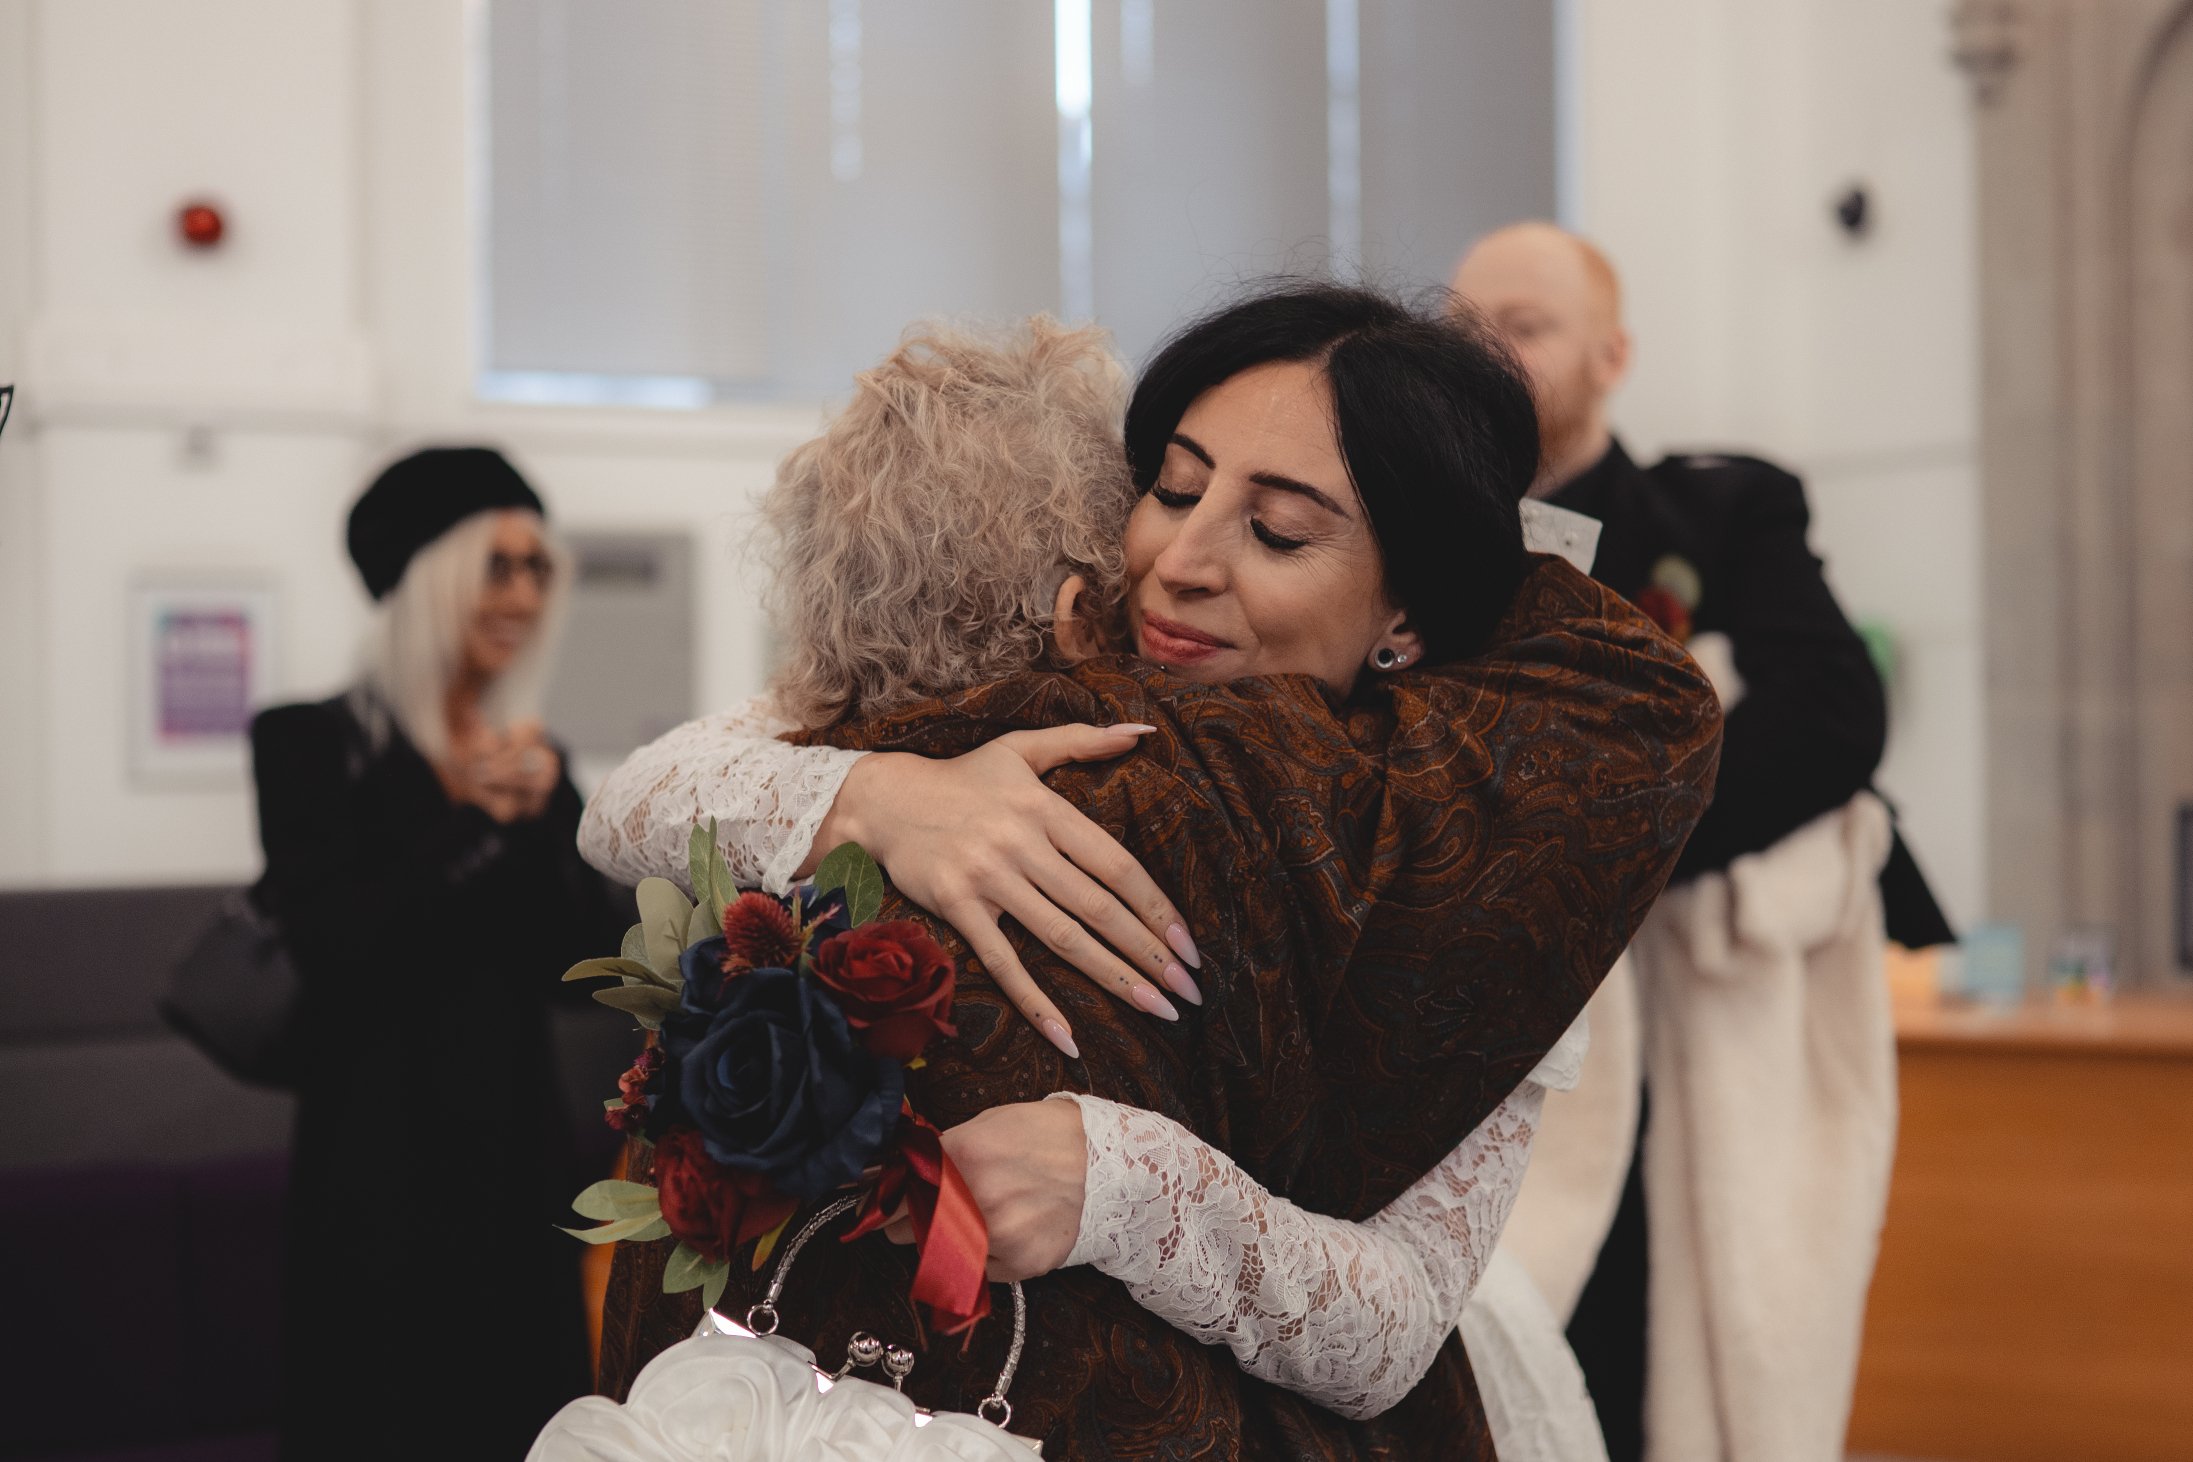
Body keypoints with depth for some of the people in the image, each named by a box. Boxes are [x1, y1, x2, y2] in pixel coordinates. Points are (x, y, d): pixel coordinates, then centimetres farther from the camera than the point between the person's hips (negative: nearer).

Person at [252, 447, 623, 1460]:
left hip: (512, 1156, 5)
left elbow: (583, 953, 0)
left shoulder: (530, 761, 10)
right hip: (374, 1164, -5)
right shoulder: (309, 743, -5)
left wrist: (543, 815, -14)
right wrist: (469, 822, -14)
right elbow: (328, 943, -16)